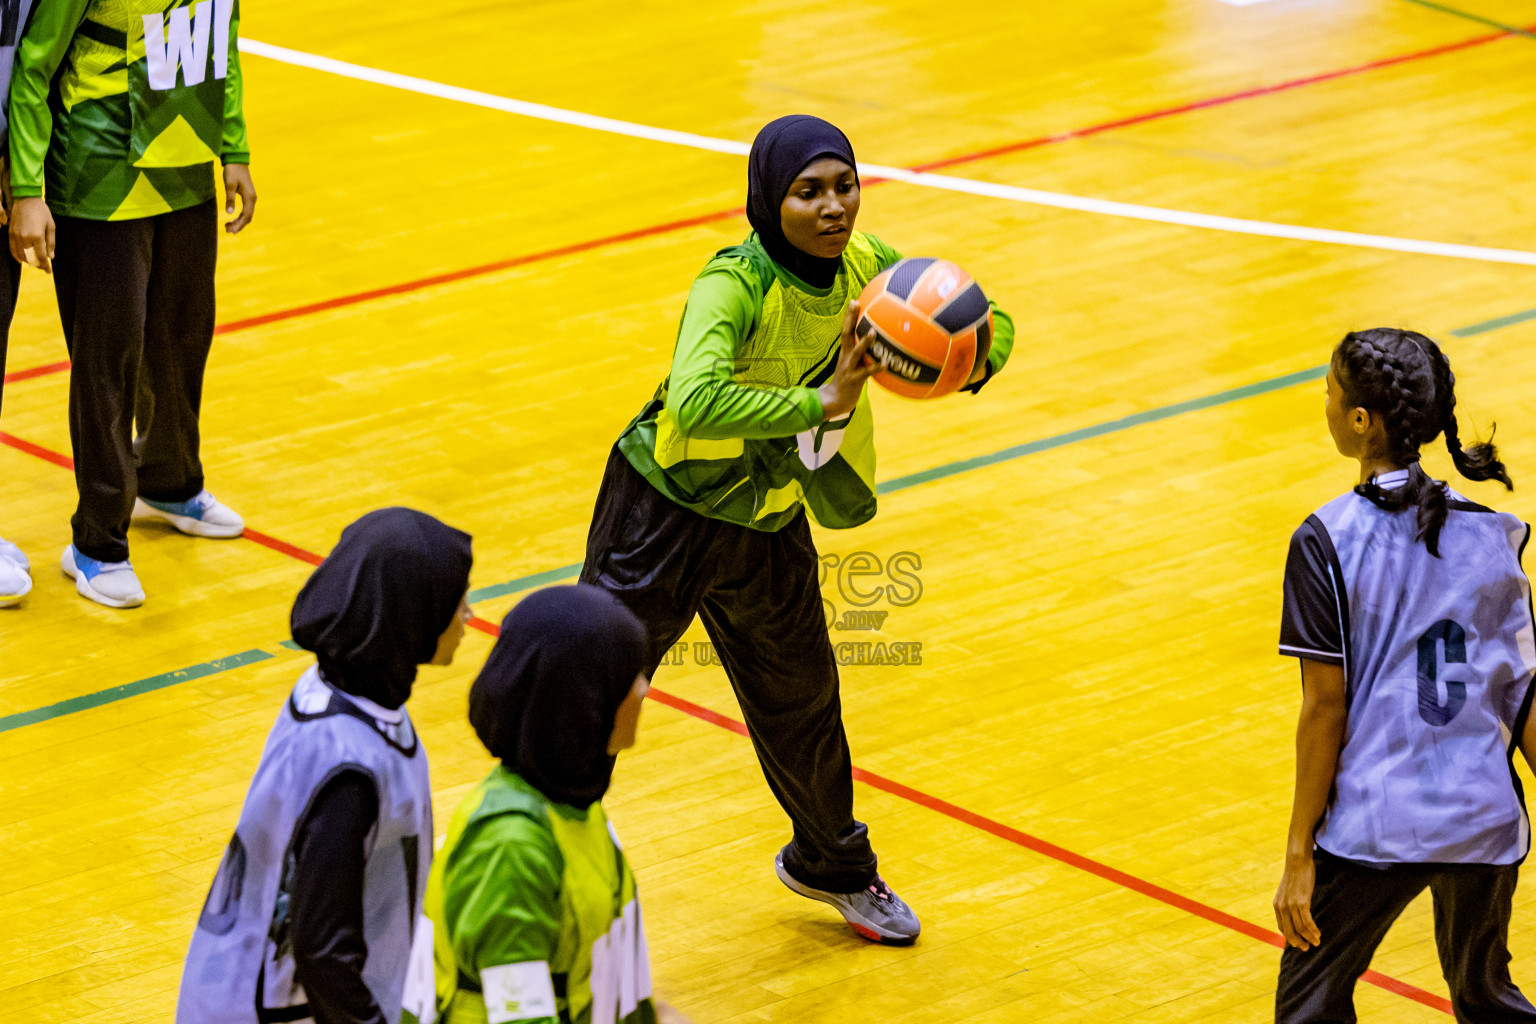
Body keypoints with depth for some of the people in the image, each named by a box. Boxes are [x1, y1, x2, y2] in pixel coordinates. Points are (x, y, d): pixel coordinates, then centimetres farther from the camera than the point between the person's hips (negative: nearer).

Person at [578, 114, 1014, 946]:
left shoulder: (863, 265, -10)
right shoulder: (737, 283, -31)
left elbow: (985, 317, 2)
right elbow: (695, 401, -48)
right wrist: (823, 403, -46)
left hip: (769, 524, 6)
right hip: (667, 511, -6)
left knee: (801, 699, 21)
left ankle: (832, 864, 47)